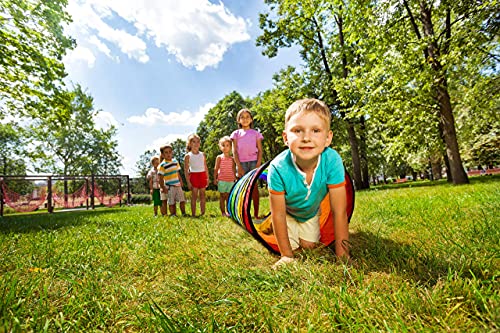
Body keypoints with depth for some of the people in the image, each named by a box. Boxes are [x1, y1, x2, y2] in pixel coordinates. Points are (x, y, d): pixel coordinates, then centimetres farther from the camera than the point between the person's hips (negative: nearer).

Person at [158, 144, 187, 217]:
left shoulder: (175, 161, 9)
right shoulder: (162, 165, -7)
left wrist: (181, 181, 14)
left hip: (178, 185, 5)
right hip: (169, 186, -5)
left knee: (182, 200, 4)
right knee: (171, 202, 2)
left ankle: (183, 213, 16)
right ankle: (173, 214, 13)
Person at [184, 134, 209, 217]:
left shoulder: (202, 154, 9)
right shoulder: (188, 156, -2)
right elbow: (186, 170, -3)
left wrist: (207, 178, 8)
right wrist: (188, 182, -9)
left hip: (202, 176, 3)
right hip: (193, 176, -3)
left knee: (202, 196, 8)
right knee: (194, 196, 0)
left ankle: (203, 213, 15)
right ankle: (193, 214, 7)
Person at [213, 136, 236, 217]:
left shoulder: (232, 159, 8)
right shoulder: (219, 157, 1)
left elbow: (234, 170, 11)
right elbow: (216, 169, 2)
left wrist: (235, 178, 10)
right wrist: (215, 178, -3)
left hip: (231, 180, 2)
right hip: (221, 180, -2)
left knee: (229, 196, 5)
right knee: (222, 196, 3)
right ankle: (223, 212, 10)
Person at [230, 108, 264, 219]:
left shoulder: (255, 133, 12)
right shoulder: (236, 133, 11)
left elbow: (260, 150, 6)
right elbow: (234, 151, 4)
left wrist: (258, 164, -7)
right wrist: (239, 166, -6)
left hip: (253, 161, 0)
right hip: (242, 162, 0)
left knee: (254, 186, -2)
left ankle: (256, 213, 3)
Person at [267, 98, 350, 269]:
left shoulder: (332, 161, -38)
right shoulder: (278, 168, -40)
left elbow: (339, 212, -29)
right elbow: (278, 215, -27)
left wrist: (342, 255, -26)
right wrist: (287, 256, -18)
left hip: (311, 213, 2)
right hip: (288, 213, -2)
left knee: (309, 246, 10)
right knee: (293, 248, 4)